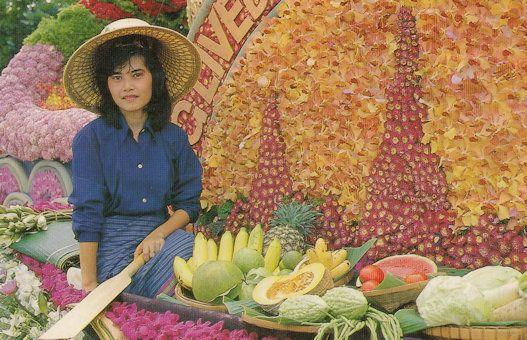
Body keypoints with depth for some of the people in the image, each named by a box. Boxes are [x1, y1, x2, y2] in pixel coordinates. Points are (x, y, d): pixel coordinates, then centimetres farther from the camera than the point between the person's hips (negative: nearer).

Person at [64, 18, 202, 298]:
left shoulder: (174, 137, 8)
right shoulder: (90, 138, -2)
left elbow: (188, 204, 9)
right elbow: (87, 213, -6)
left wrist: (158, 234, -12)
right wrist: (89, 282, -11)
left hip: (163, 234, 4)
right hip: (111, 242, -3)